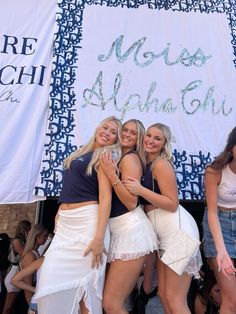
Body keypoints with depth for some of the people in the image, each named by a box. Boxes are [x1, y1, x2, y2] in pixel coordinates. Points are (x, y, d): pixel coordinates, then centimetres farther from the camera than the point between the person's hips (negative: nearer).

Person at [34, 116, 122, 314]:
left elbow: (105, 197, -14)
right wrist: (60, 213, 15)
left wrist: (99, 237, -21)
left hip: (87, 221, -7)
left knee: (84, 283, 2)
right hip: (65, 223, 7)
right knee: (50, 281, 5)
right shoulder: (82, 153, 18)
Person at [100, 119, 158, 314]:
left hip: (131, 231, -9)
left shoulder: (130, 158, -10)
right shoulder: (117, 158, 17)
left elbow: (131, 203, -17)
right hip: (120, 232, 9)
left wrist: (112, 176, -22)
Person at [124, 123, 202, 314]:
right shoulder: (145, 164, 12)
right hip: (164, 233, 9)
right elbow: (134, 198, 18)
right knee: (163, 294, 15)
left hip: (177, 229, -8)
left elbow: (172, 204, -17)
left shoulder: (161, 164, -12)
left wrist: (141, 190, -22)